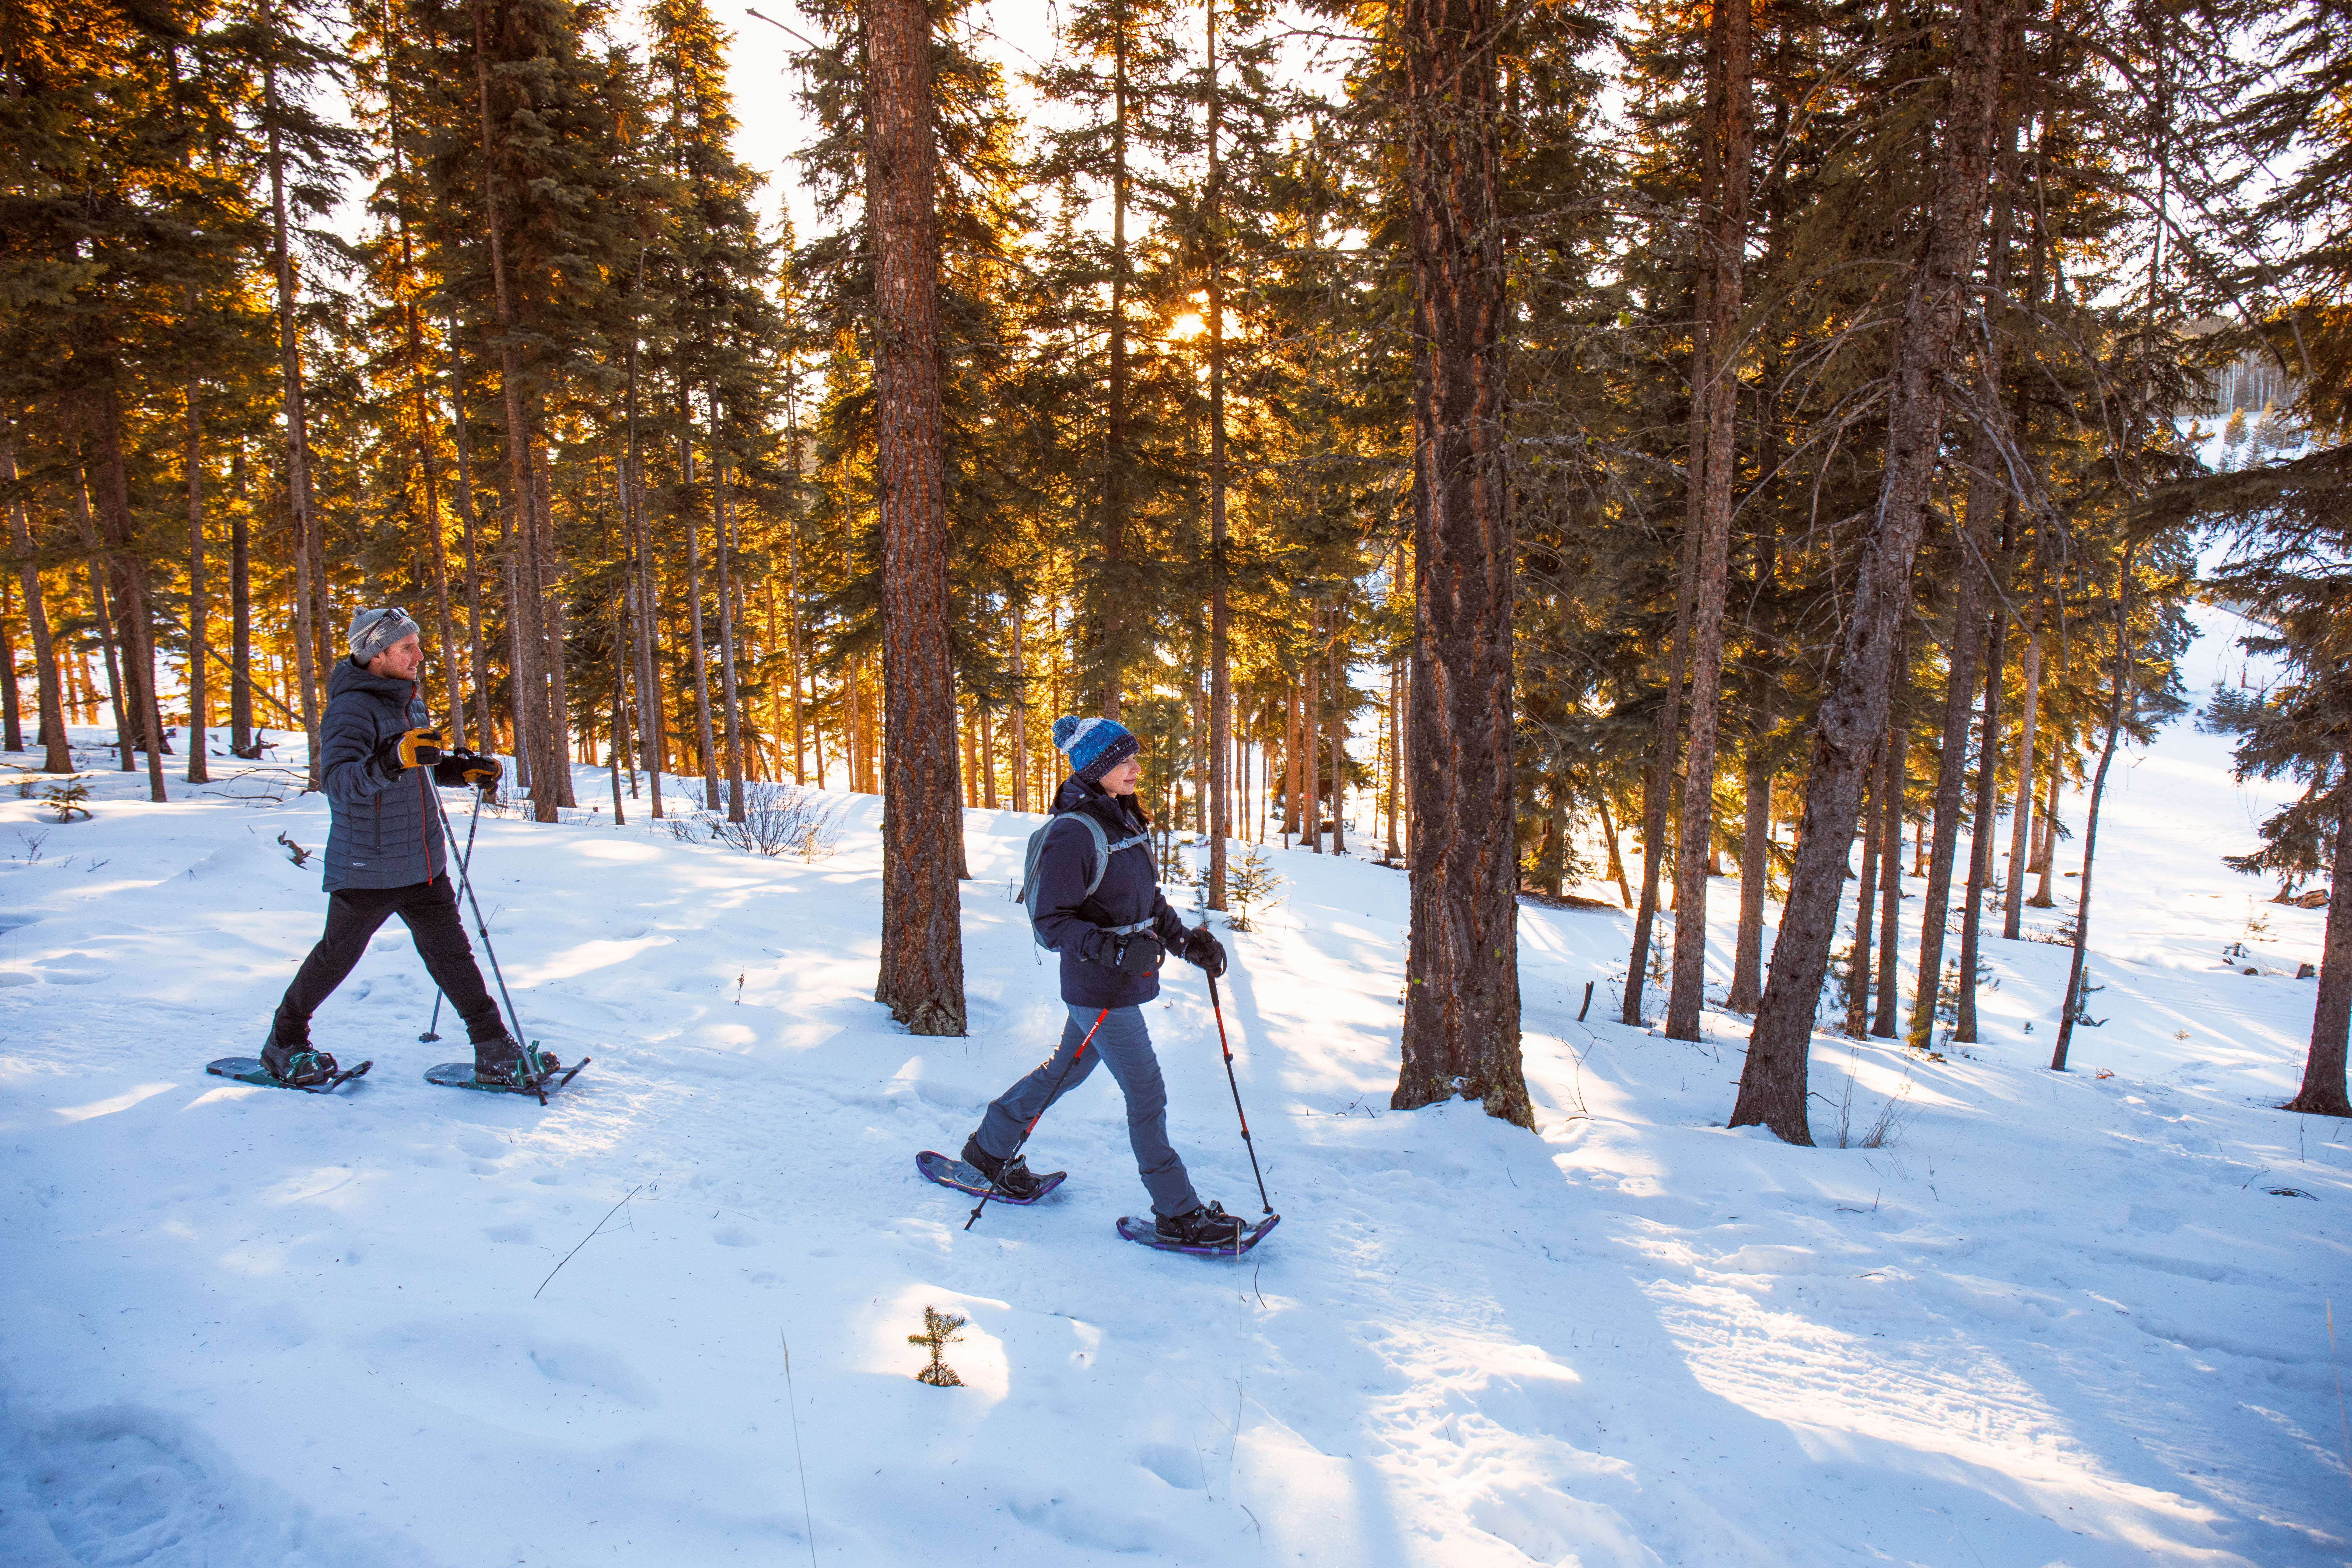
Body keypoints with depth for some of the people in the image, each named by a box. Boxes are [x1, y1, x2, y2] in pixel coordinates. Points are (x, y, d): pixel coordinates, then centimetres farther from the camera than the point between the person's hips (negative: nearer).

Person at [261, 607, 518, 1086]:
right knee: (335, 960, 11)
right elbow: (339, 781, -33)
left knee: (451, 955, 6)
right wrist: (393, 760, -50)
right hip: (367, 870, -6)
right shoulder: (351, 710, -18)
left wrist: (463, 769, 6)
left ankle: (495, 1051, 9)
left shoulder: (409, 700, 8)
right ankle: (284, 1044, 33)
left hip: (424, 865, 7)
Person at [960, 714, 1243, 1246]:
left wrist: (1187, 941, 6)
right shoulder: (1073, 835, -20)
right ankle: (1178, 1213, 14)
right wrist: (1115, 950, -31)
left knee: (1067, 1070, 22)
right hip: (1099, 988, -9)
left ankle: (988, 1148, 40)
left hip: (1127, 979, 9)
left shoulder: (1126, 821, 8)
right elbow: (1051, 923, -20)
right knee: (1147, 1095, 0)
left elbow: (1146, 900, 17)